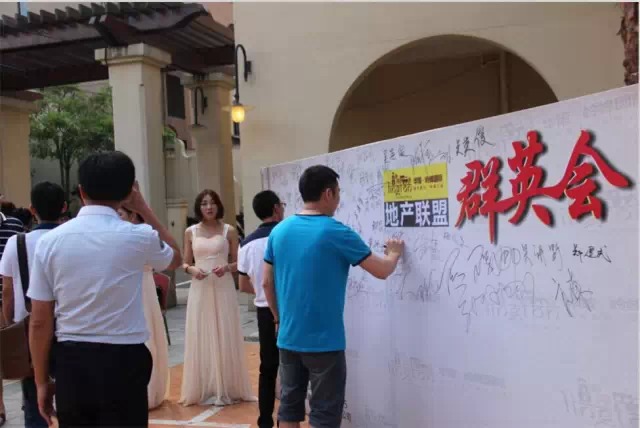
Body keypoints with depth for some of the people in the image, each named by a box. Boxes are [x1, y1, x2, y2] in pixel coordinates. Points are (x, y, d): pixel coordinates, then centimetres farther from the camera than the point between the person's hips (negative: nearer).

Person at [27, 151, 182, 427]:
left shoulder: (50, 240, -4)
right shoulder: (138, 237, -10)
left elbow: (39, 322, 0)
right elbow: (175, 258, 14)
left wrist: (41, 381, 11)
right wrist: (143, 208, 14)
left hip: (70, 362, 3)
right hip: (123, 362, -3)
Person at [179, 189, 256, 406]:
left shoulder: (229, 231, 2)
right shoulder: (191, 232, 6)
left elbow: (238, 262, 5)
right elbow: (185, 263, 11)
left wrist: (227, 267, -15)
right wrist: (192, 269, -10)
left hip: (223, 289, -1)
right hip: (200, 290, 1)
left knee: (225, 337, 2)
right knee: (201, 338, 4)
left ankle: (226, 389, 14)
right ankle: (203, 389, 15)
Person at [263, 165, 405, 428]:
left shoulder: (279, 231, 2)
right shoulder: (337, 233, -14)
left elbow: (267, 283, 9)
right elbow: (382, 271, -6)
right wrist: (394, 253, 15)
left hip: (288, 338, 6)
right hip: (324, 341, -6)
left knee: (289, 406, 15)